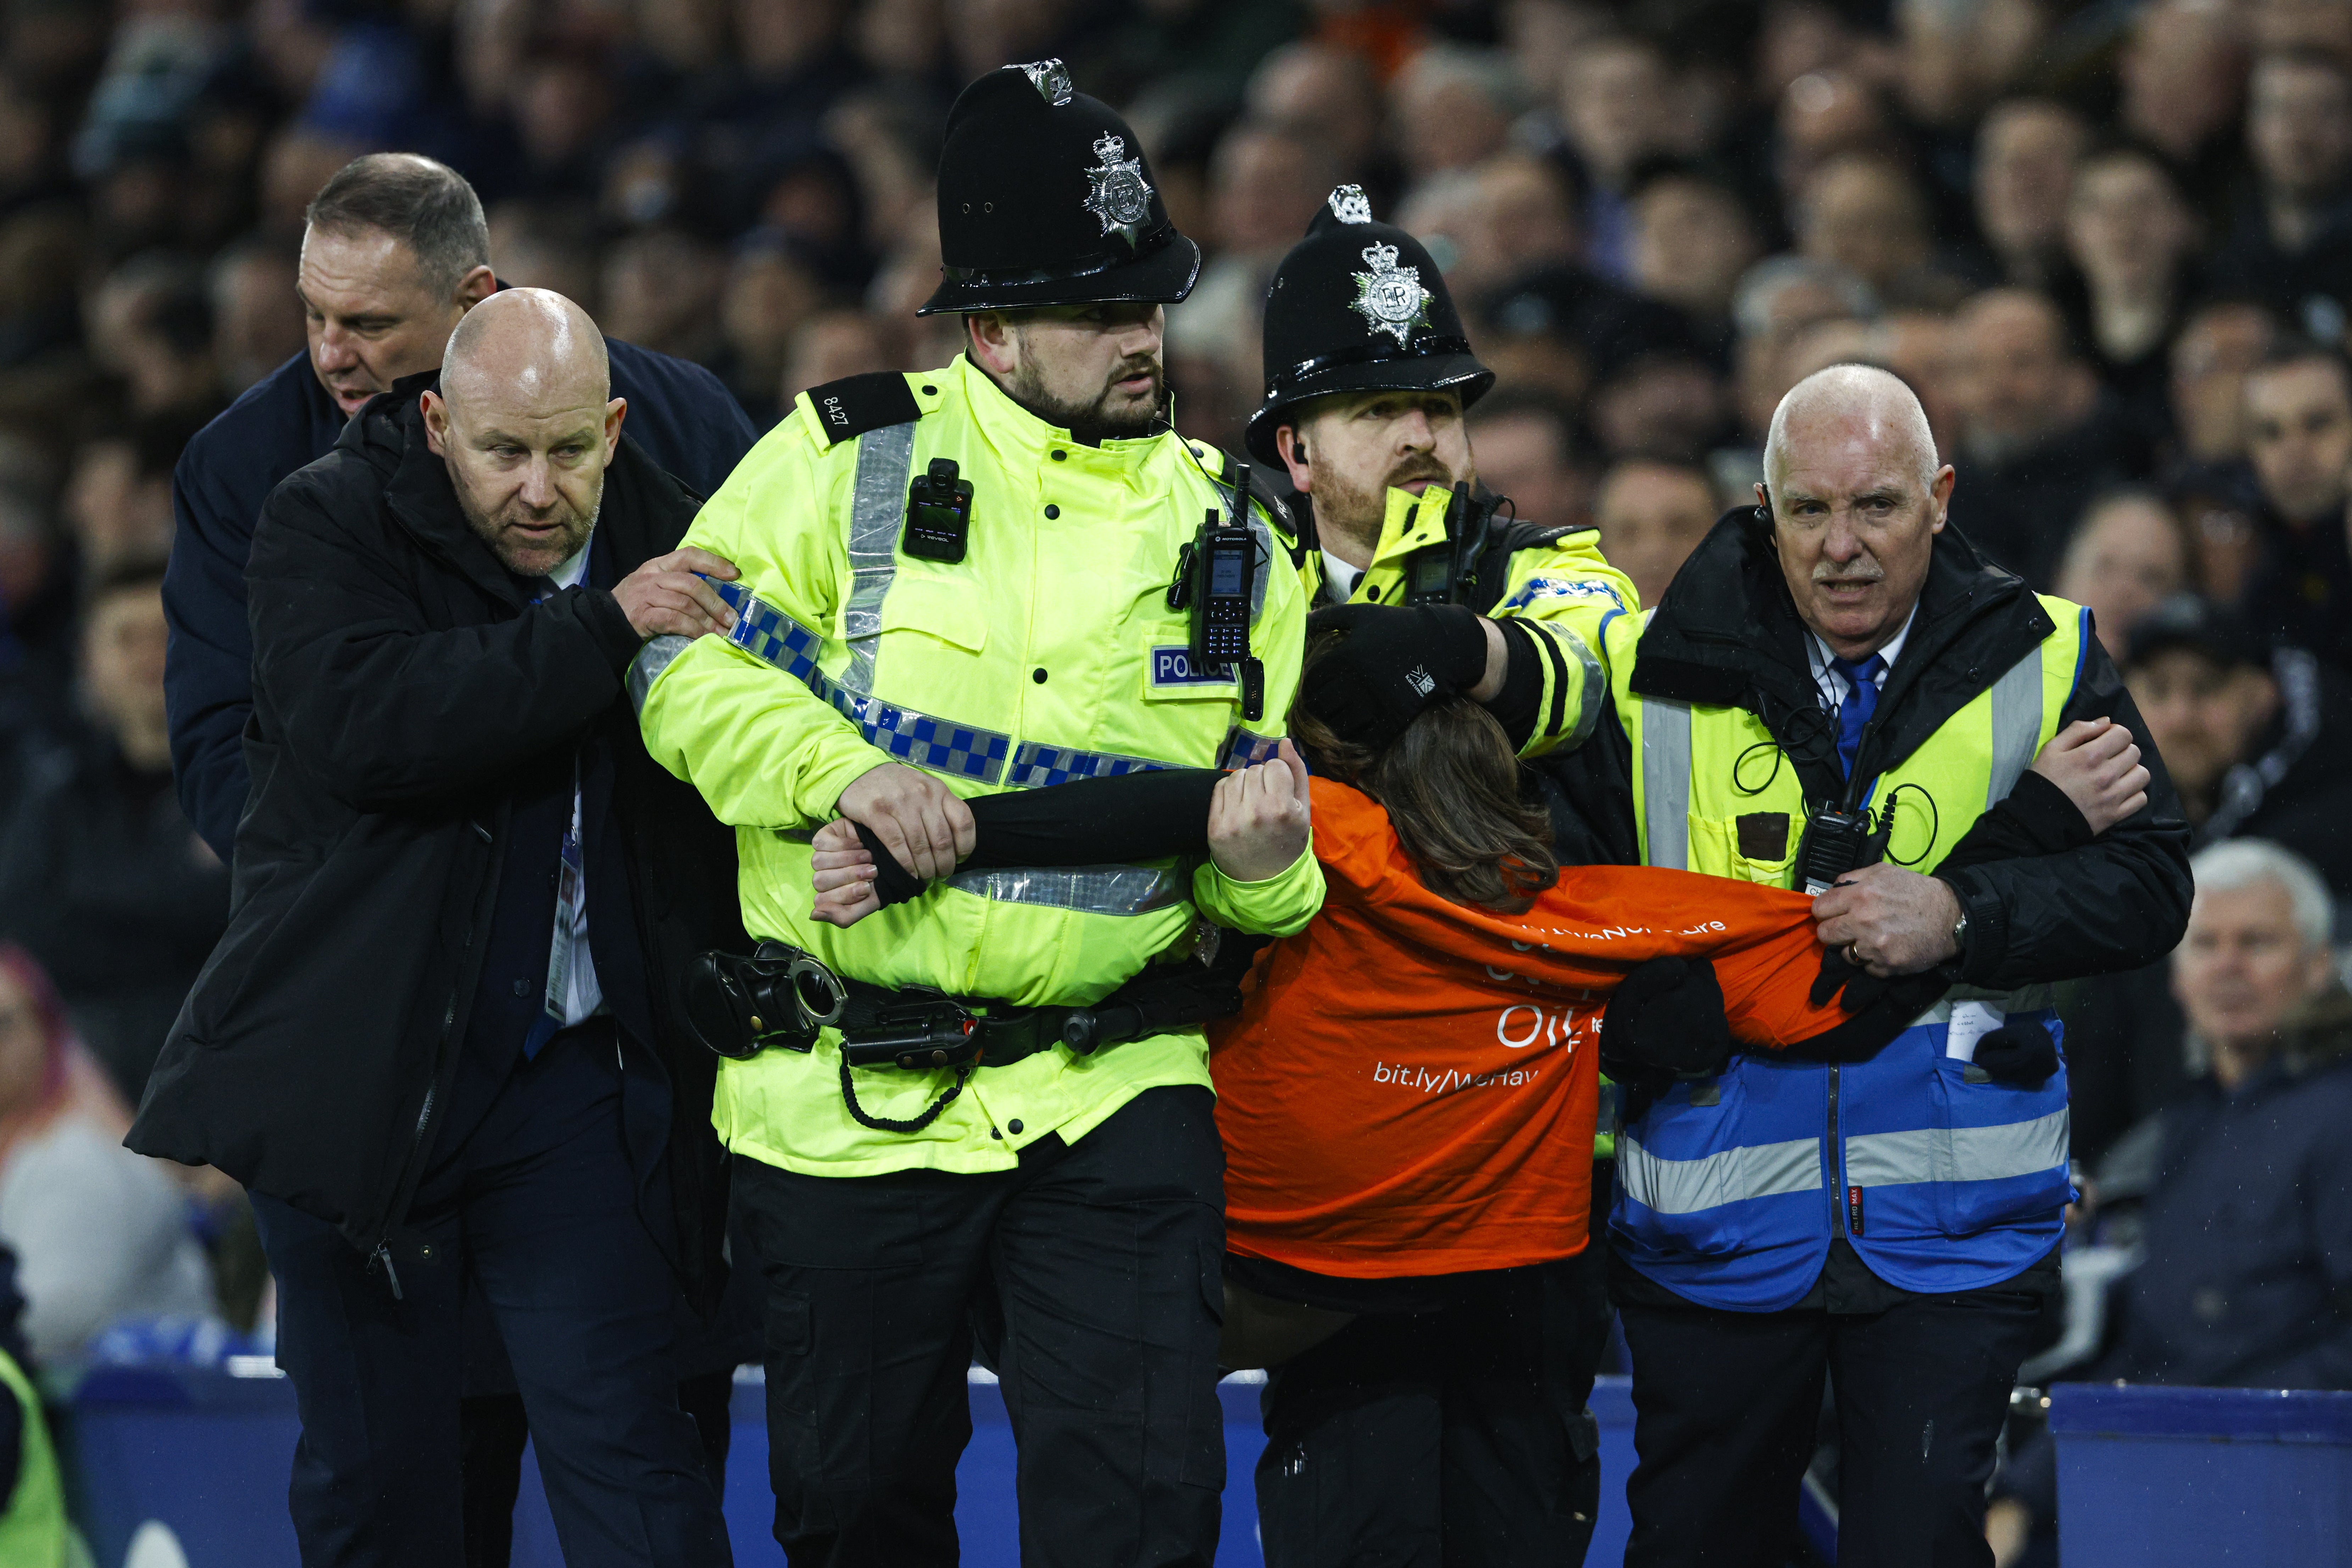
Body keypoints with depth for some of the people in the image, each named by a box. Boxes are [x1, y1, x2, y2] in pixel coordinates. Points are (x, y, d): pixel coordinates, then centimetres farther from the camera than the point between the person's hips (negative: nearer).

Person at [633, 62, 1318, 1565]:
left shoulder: (1225, 527, 9)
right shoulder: (845, 459, 0)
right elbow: (688, 662, -3)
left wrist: (1266, 862, -12)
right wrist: (843, 767, -20)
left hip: (1113, 1094, 1)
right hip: (850, 1092, -1)